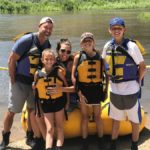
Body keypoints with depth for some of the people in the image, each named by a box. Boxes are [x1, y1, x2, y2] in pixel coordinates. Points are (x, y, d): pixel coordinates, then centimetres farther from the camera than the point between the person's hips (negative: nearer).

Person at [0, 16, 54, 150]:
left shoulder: (48, 44, 1)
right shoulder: (26, 40, -16)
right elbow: (11, 60, -13)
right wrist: (13, 79, -11)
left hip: (36, 82, 5)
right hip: (20, 82, -5)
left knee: (33, 110, 13)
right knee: (12, 111, 3)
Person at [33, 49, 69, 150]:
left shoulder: (59, 71, -10)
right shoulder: (38, 74, -4)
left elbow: (66, 86, -2)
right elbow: (35, 90, 6)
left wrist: (67, 100, 0)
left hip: (58, 102, -1)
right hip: (45, 104, 1)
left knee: (59, 127, 9)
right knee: (49, 129, 0)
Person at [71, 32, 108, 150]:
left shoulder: (100, 57, 0)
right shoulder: (78, 57, -4)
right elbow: (73, 76, -6)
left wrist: (106, 89, 0)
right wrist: (79, 92, -11)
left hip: (96, 88, 1)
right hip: (83, 89, -1)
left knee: (98, 116, 10)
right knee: (84, 116, 10)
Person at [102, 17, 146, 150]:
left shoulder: (131, 46, -14)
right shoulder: (108, 46, -1)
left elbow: (142, 66, -7)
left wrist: (138, 82, -6)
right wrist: (109, 78, 9)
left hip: (130, 91, -4)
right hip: (114, 91, 4)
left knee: (135, 120, 11)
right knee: (115, 119, 19)